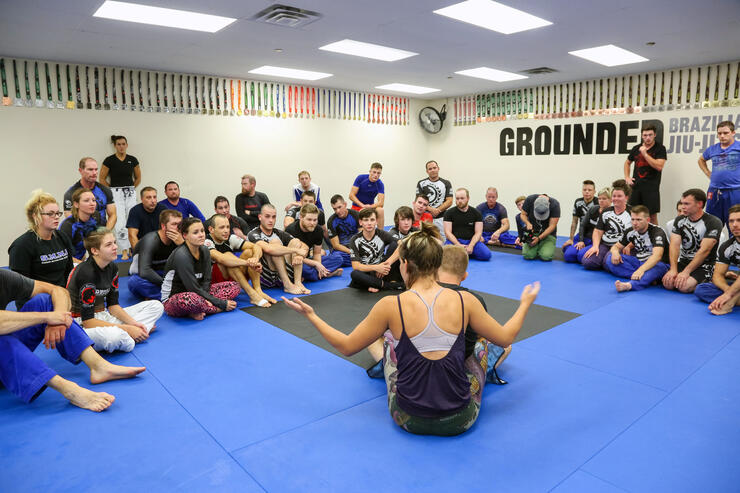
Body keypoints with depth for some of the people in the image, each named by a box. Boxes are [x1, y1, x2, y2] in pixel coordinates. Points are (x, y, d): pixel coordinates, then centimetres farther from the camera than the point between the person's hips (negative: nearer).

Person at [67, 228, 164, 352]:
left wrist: (133, 323, -11)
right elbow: (87, 321, -23)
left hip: (104, 316, 9)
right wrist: (127, 329, -24)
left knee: (156, 306, 2)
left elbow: (113, 305, 7)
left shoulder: (112, 268, 3)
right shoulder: (86, 272, -22)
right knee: (115, 336, -44)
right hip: (81, 324, -9)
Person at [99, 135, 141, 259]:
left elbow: (138, 178, 16)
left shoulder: (133, 160, 5)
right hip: (116, 194, -3)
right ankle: (124, 251, -3)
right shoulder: (109, 160, -2)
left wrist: (131, 188, 9)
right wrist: (112, 189, 2)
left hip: (130, 194, 3)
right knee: (120, 223, -9)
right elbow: (102, 178, 4)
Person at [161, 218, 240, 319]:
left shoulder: (204, 251, 0)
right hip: (172, 300, -8)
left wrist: (204, 299, -20)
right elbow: (194, 288, -22)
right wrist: (222, 304, -19)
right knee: (190, 300, -44)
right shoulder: (181, 256, -23)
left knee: (234, 286, -3)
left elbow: (206, 281, 1)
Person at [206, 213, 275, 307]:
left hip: (235, 279, 6)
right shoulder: (207, 242, -17)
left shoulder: (230, 238, 0)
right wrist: (248, 263, -43)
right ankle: (252, 295, -34)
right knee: (228, 256, -30)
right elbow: (221, 258, -38)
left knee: (249, 251, -12)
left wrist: (255, 259, -34)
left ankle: (258, 291, -25)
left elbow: (256, 247, -11)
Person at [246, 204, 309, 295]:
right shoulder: (253, 235, -5)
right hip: (265, 278, -5)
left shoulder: (279, 233, 13)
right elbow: (268, 249, -28)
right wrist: (296, 250, -22)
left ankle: (298, 282, -21)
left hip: (283, 277, 5)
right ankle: (288, 285, -28)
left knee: (296, 241, -6)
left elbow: (304, 247, 4)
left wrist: (300, 256, -19)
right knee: (275, 242, -22)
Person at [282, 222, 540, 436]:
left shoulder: (391, 306, -16)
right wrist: (525, 304, 20)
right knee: (481, 341, 25)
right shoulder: (465, 301, -12)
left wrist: (310, 315, 9)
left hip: (408, 420, 0)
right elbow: (505, 338, 3)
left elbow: (346, 346, -4)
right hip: (460, 420, 1)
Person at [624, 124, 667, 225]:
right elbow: (627, 163, 26)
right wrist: (627, 177, 11)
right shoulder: (636, 148, 12)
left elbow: (659, 166, -14)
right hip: (635, 185, 4)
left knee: (652, 215, -3)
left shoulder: (660, 148, -1)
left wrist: (645, 154, -14)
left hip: (651, 186, -4)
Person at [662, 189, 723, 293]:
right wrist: (673, 270, -19)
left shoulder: (713, 223, -13)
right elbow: (674, 245, -6)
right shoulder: (679, 220, 4)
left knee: (684, 287, -27)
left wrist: (686, 272, -25)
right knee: (668, 284, -19)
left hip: (704, 264, -5)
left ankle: (705, 284, 4)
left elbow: (704, 251, -20)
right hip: (683, 261, 5)